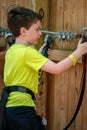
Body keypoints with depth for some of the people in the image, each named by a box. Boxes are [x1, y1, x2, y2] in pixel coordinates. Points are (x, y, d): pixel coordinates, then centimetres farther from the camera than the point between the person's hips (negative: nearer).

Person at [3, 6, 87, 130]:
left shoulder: (11, 50, 12)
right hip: (21, 110, -9)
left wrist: (39, 54, 19)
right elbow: (57, 69, -20)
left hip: (9, 107, 9)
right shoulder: (27, 52, -15)